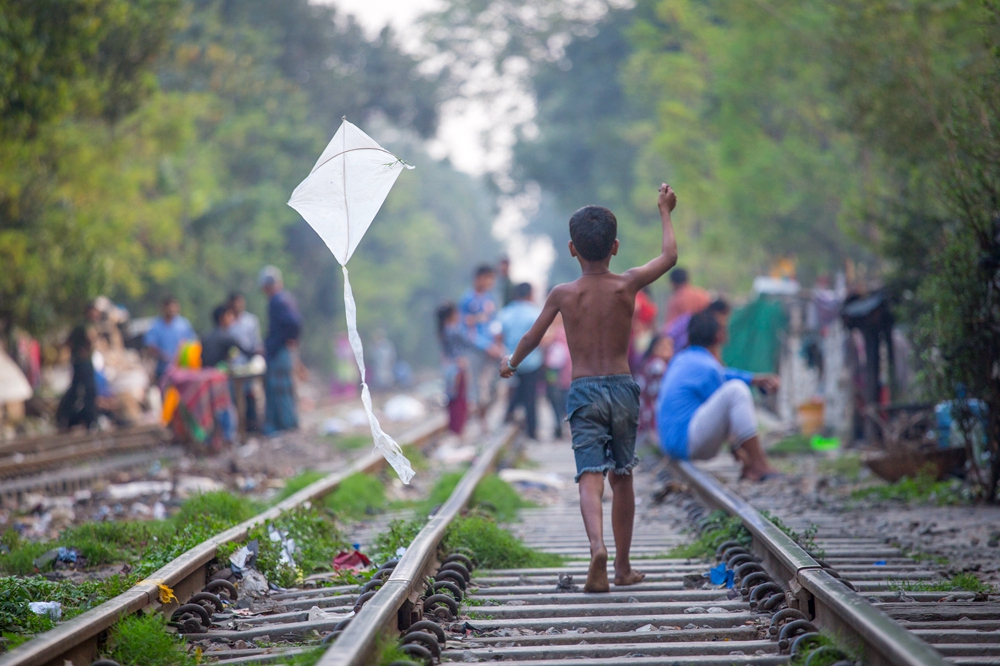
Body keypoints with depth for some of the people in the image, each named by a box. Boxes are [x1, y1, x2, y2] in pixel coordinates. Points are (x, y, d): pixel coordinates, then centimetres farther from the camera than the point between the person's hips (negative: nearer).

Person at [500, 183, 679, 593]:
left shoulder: (562, 294, -2)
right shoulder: (627, 285, -2)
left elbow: (531, 339, 10)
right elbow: (669, 256, 14)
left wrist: (511, 364, 31)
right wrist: (665, 212, 28)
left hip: (583, 391, -1)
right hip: (622, 387, 1)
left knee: (590, 478, -11)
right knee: (622, 478, 15)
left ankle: (598, 548, -37)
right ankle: (623, 566, 22)